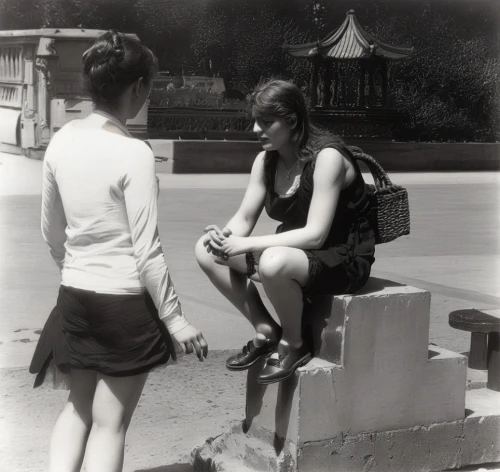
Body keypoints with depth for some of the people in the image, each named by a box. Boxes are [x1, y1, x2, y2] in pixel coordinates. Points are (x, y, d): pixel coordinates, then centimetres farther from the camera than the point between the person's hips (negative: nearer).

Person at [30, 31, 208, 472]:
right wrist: (173, 318, -9)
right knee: (110, 423, 7)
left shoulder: (61, 142, 1)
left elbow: (51, 232, 10)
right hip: (125, 301, -6)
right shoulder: (134, 153, -18)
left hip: (75, 296, 6)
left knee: (79, 406, 23)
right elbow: (146, 251, -17)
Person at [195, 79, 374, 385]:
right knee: (207, 251, -7)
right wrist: (224, 236, -23)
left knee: (272, 262, -39)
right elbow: (244, 219, 2)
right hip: (295, 254, 8)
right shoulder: (266, 160, 0)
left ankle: (294, 345, -11)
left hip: (345, 261, -8)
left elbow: (315, 234, -28)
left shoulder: (327, 156, -23)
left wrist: (246, 245, -32)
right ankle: (267, 333, 3)